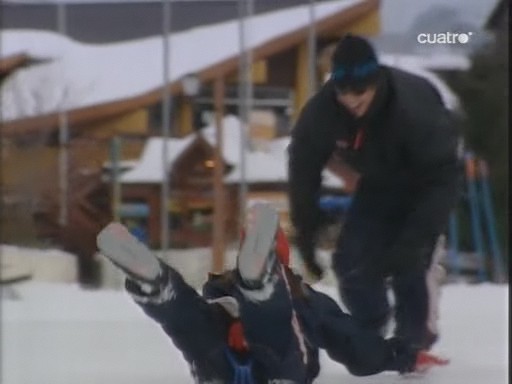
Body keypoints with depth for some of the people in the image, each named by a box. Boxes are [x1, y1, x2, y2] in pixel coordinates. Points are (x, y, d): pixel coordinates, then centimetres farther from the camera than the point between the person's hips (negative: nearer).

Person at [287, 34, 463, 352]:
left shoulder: (416, 107, -41)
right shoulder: (320, 112, -29)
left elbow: (443, 177, -36)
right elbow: (304, 170, -13)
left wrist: (416, 239, -41)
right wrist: (306, 232, -15)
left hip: (425, 179, -4)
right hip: (379, 182, 4)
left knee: (409, 261, -20)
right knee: (353, 261, -4)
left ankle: (415, 341, 3)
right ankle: (371, 330, 25)